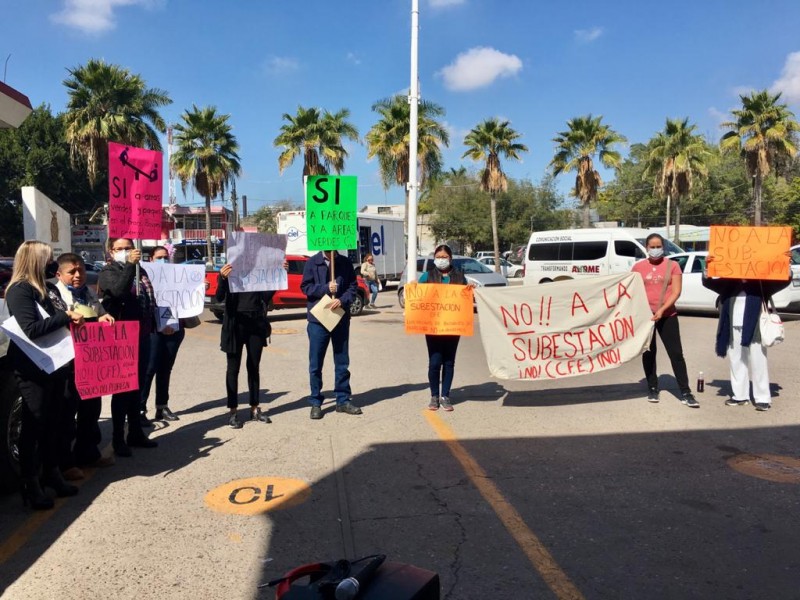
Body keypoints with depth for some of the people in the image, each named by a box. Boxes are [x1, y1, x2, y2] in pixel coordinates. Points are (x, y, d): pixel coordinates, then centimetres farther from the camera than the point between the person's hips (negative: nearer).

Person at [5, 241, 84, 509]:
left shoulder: (49, 287, 11)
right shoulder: (19, 290, -13)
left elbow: (63, 320, 17)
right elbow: (32, 330, -24)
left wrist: (78, 318, 0)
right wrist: (65, 316, -19)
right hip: (33, 369, -8)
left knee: (54, 422, 15)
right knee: (34, 425, 2)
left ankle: (51, 473, 29)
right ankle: (30, 484, 14)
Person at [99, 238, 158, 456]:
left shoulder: (140, 271, 15)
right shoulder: (108, 272, -6)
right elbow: (119, 291, -28)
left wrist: (153, 326, 16)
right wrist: (129, 265, -31)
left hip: (142, 336, 7)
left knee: (137, 387, 14)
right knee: (122, 388, -1)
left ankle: (136, 433, 25)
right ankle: (118, 439, 8)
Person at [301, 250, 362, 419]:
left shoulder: (345, 262, 3)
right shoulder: (312, 262, -2)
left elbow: (353, 286, 3)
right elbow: (305, 287, -3)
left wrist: (342, 300, -14)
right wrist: (325, 288, -16)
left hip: (341, 318, 2)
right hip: (317, 318, -2)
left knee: (342, 362, 10)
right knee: (315, 363, 3)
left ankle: (343, 400, 21)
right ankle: (316, 402, 15)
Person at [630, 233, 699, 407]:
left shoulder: (672, 265, 2)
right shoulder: (638, 267, 4)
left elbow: (676, 292, -5)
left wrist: (662, 309, -17)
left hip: (667, 316, -1)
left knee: (676, 353, -1)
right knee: (648, 353, 9)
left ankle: (685, 393, 5)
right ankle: (652, 389, 21)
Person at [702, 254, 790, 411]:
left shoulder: (761, 283, 1)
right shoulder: (728, 283, 7)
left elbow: (784, 281, -3)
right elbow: (708, 282, 9)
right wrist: (708, 267, -8)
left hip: (753, 327, -3)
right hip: (734, 327, 3)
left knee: (757, 362, 0)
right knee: (736, 361, 9)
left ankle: (763, 398, 6)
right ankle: (739, 395, 19)